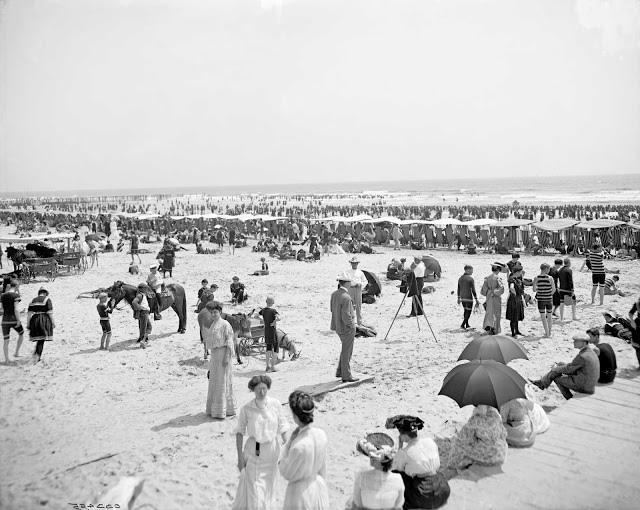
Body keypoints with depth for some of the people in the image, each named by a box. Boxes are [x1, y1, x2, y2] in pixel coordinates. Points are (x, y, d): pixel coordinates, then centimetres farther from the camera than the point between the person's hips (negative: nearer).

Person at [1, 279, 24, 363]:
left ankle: (6, 360, 6)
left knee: (5, 340, 7)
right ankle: (16, 352, 17)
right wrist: (18, 321, -15)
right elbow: (16, 309, -16)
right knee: (21, 334, 22)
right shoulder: (16, 295, -10)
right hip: (14, 320, -4)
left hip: (5, 321, 4)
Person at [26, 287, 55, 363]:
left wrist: (28, 323, 10)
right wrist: (53, 322, -5)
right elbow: (50, 312, -10)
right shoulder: (47, 299, -2)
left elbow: (29, 313, 7)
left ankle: (38, 355, 20)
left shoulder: (33, 300, 13)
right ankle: (37, 355, -13)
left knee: (39, 338, 17)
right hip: (44, 319, -5)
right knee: (42, 339, -2)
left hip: (35, 320, 5)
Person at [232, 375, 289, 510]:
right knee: (253, 489, 0)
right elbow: (240, 432, -5)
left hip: (271, 450, 2)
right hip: (253, 451, -2)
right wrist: (240, 456, -5)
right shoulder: (246, 408, -15)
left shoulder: (276, 404, -13)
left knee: (268, 487, 15)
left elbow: (282, 427, -2)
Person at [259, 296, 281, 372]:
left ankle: (268, 366, 21)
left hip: (266, 331, 6)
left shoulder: (263, 310, 2)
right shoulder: (273, 310, -17)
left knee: (268, 347, 19)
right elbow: (279, 318, -34)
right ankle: (273, 367, 4)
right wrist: (274, 322, -18)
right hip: (272, 330, -6)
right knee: (275, 348, 5)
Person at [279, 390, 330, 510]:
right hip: (320, 488, 6)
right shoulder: (321, 434, -12)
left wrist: (289, 443, -15)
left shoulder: (299, 446, -32)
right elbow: (323, 469, 3)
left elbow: (287, 474, -14)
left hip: (301, 492, -6)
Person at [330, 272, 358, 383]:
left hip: (338, 326, 8)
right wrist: (352, 325, -11)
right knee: (347, 351, 5)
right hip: (347, 328, -8)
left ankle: (340, 371, 29)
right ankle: (346, 376, 17)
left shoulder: (334, 294, 0)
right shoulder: (346, 298, -26)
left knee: (346, 349, 24)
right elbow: (346, 317, -28)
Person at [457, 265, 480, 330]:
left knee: (465, 311, 19)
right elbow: (473, 290, -14)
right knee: (468, 312, 2)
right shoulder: (470, 278, -13)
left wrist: (458, 298, 21)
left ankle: (467, 325, 27)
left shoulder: (460, 278, 7)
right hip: (469, 298, -7)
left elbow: (459, 289, 13)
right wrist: (476, 299, -9)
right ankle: (463, 324, -8)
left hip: (462, 298, 7)